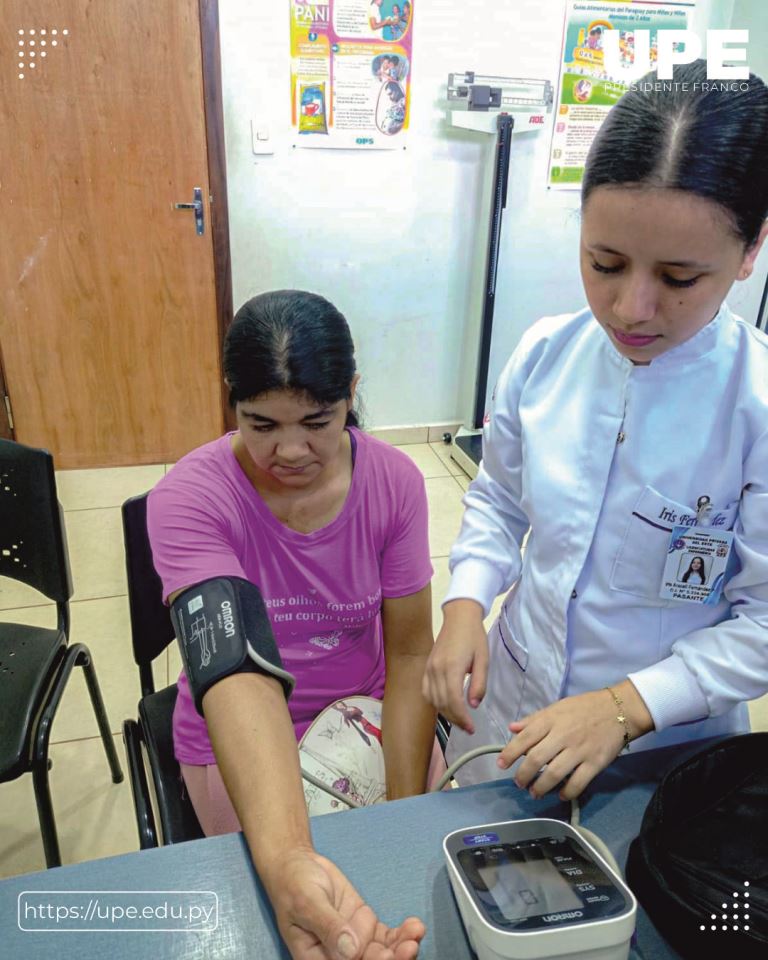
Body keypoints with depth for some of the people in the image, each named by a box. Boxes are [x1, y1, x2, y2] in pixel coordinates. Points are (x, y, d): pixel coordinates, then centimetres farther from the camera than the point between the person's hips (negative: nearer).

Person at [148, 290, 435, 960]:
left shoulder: (394, 480, -16)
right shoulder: (188, 499, -25)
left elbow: (410, 652, -12)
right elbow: (238, 676, -38)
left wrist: (407, 805, -18)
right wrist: (287, 862, -50)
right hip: (242, 742, -2)